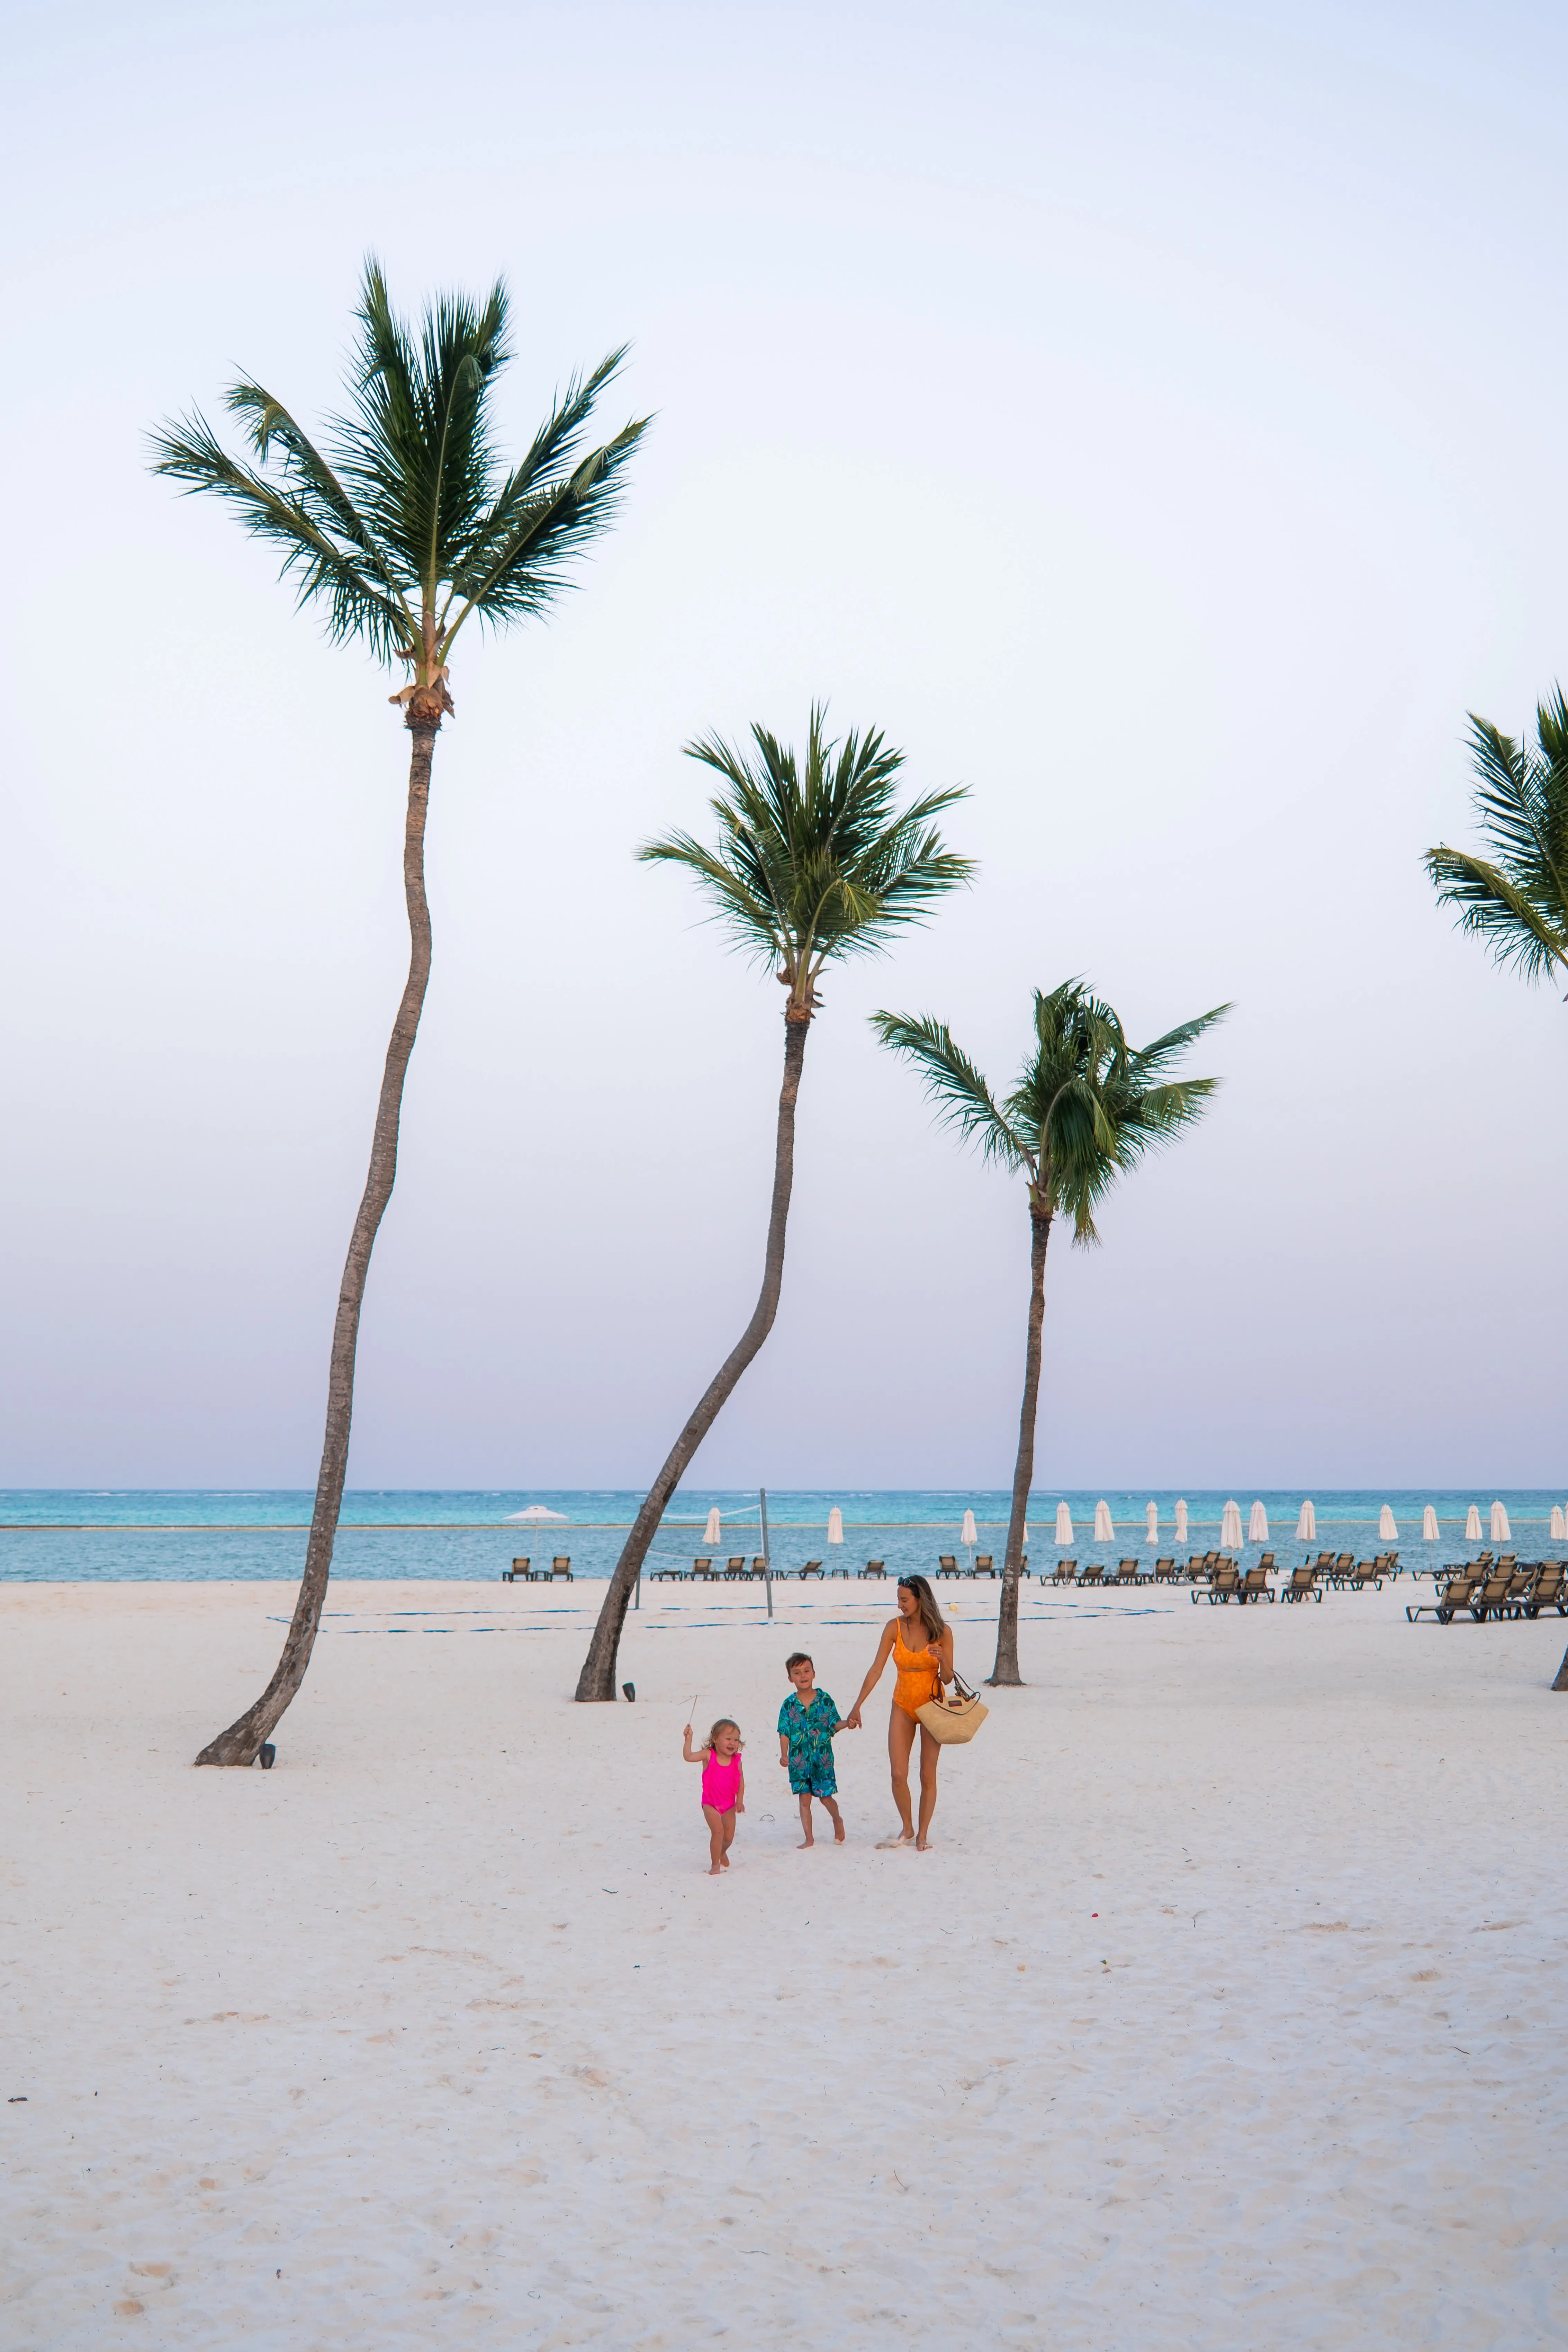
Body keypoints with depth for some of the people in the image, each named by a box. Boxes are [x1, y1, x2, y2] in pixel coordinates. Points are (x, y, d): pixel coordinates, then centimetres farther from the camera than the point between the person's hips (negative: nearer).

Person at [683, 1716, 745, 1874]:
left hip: (729, 1805, 3)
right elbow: (689, 1757, -24)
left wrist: (740, 1801, -6)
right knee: (718, 1831, -19)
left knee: (729, 1837, 9)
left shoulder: (737, 1761, -4)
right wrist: (689, 1739, -34)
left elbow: (741, 1782, 3)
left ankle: (722, 1852, 44)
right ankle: (715, 1864, -1)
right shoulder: (709, 1755, -12)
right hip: (711, 1803, -3)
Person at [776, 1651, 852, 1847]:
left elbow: (834, 1724, 3)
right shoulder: (789, 1704, 1)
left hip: (822, 1757, -1)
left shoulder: (824, 1699, 0)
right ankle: (809, 1839, 13)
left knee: (825, 1796, 2)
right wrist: (784, 1756, -9)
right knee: (804, 1799, 4)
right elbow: (785, 1733, 1)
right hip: (799, 1758, 1)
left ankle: (837, 1820, 33)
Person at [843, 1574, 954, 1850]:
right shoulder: (894, 1627, -6)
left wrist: (942, 1660, -26)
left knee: (928, 1776, 1)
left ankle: (923, 1835, 14)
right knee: (898, 1775, -4)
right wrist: (857, 1707, -7)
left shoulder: (942, 1632, -10)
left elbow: (947, 1679, -5)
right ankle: (907, 1830, 17)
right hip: (903, 1706, 2)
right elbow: (877, 1669, -4)